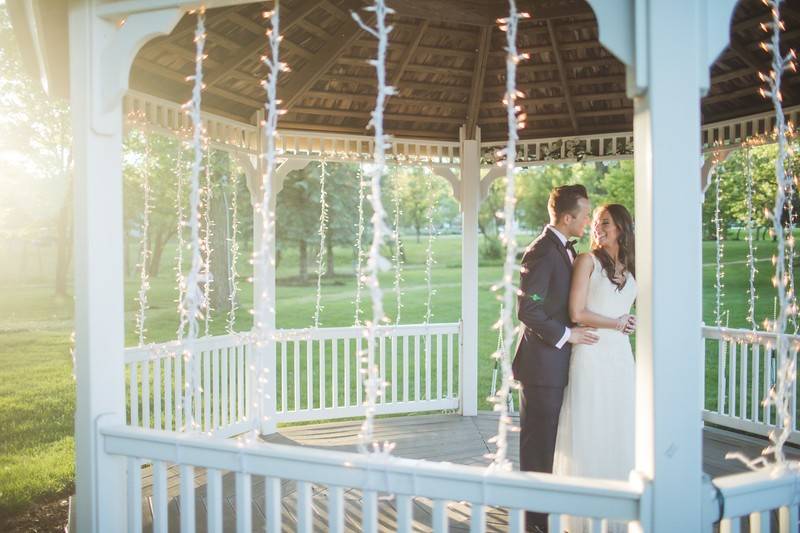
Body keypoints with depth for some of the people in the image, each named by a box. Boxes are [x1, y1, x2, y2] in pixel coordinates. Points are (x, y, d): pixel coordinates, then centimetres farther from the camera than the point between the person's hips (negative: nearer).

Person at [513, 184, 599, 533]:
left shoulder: (566, 248, 12)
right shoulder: (541, 252, -18)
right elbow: (527, 311, -21)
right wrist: (566, 335, -15)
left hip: (559, 362, 9)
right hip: (542, 363, -9)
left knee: (549, 440, 18)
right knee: (537, 441, 4)